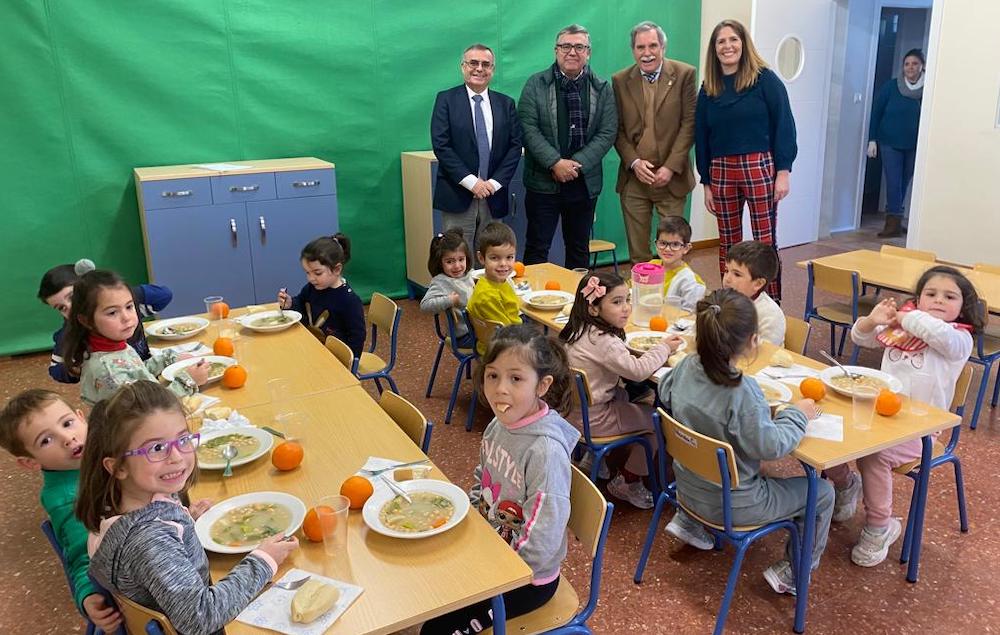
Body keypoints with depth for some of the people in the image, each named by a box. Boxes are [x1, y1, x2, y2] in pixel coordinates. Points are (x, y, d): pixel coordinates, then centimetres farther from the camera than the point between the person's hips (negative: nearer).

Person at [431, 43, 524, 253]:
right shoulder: (446, 99, 3)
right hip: (457, 196, -3)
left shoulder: (506, 104, 12)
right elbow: (440, 145, -6)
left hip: (493, 196, 3)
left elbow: (515, 146, 6)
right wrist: (471, 182, -13)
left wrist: (495, 182, -7)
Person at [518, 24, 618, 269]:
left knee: (579, 249, 12)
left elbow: (607, 132, -1)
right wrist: (555, 163, -17)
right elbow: (528, 127, -7)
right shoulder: (536, 84, 1)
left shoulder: (602, 89, 6)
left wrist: (577, 164, -13)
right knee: (537, 248, 2)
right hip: (543, 182, -2)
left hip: (585, 182, 2)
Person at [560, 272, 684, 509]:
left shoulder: (581, 330, 3)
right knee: (655, 419, 3)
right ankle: (628, 483, 16)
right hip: (591, 420, -9)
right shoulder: (604, 342, -25)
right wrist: (663, 348, -8)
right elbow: (638, 371, -24)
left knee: (625, 396, 26)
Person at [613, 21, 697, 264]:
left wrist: (671, 167, -11)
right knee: (637, 253, 6)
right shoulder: (620, 80, 7)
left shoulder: (684, 75, 0)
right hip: (633, 179, 2)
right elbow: (617, 129, 6)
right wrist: (634, 162, -9)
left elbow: (689, 123, -3)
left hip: (671, 178, -2)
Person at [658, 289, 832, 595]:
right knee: (822, 492, 10)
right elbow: (771, 446, -27)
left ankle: (689, 520, 35)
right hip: (732, 505, -7)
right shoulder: (742, 392, -32)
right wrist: (797, 414, -10)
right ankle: (792, 570, 21)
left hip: (688, 488, 7)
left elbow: (664, 393, 8)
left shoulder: (686, 367, -12)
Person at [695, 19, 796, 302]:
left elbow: (784, 125, -4)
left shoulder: (764, 79, -1)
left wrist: (783, 171, -11)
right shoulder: (708, 89, 11)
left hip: (760, 167, -4)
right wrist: (706, 182, 9)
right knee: (728, 243, 9)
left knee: (765, 242, -2)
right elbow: (701, 138, 12)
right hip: (721, 171, 4)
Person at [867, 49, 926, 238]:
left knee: (904, 184, 10)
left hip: (915, 146, 1)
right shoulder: (891, 86, -2)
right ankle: (894, 222, -2)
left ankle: (894, 222, 20)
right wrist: (872, 140, -2)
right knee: (893, 183, -6)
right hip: (891, 143, -1)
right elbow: (876, 112, 2)